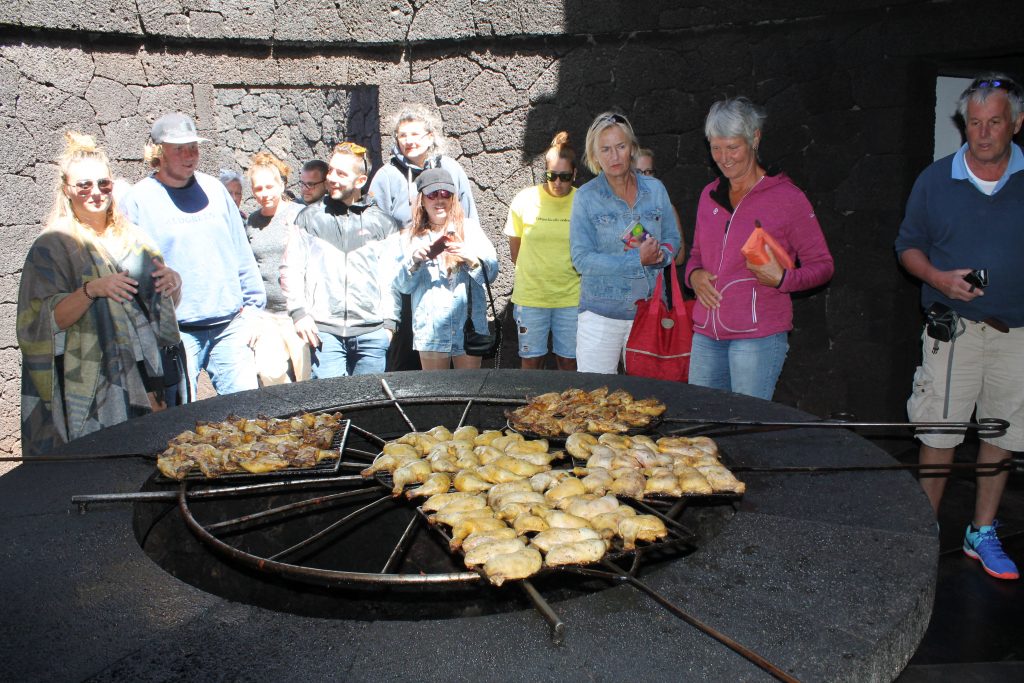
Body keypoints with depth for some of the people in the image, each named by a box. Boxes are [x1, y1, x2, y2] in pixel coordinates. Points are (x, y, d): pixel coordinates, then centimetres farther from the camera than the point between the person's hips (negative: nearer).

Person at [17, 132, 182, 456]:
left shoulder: (132, 237, 12)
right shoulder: (52, 246, -1)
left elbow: (166, 305, 16)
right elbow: (48, 320, -9)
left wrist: (173, 283, -6)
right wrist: (91, 290, -26)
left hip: (146, 378, 4)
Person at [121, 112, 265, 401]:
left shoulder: (214, 189, 10)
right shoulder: (139, 199, -1)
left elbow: (241, 253, 14)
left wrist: (252, 309, 10)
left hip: (229, 326, 3)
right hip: (175, 334, -3)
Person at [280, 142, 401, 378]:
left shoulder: (382, 222, 10)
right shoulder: (310, 217, 12)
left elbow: (393, 277, 7)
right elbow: (290, 269, 10)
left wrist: (389, 322, 1)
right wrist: (299, 312, -2)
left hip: (372, 331, 0)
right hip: (324, 329, 0)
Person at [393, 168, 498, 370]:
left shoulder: (470, 228, 5)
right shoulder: (412, 236, 7)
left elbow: (492, 272, -2)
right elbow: (402, 286, 4)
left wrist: (470, 257, -20)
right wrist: (415, 260, -13)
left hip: (469, 325, 0)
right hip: (431, 329, 0)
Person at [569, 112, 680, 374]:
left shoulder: (655, 189, 6)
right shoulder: (586, 197, -5)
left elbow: (672, 238, 14)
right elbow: (582, 259, -11)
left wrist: (660, 254, -10)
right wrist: (638, 259, -18)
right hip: (601, 312, -3)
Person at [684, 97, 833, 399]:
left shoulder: (786, 197, -3)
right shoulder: (710, 195, 14)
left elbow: (822, 265, 1)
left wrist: (782, 279, -19)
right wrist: (694, 274, 1)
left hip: (758, 336, -5)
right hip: (706, 333, 6)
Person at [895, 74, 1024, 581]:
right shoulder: (935, 180, 2)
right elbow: (909, 246, 7)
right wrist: (939, 278, -12)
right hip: (955, 330, -1)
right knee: (939, 435, 2)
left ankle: (982, 534, 24)